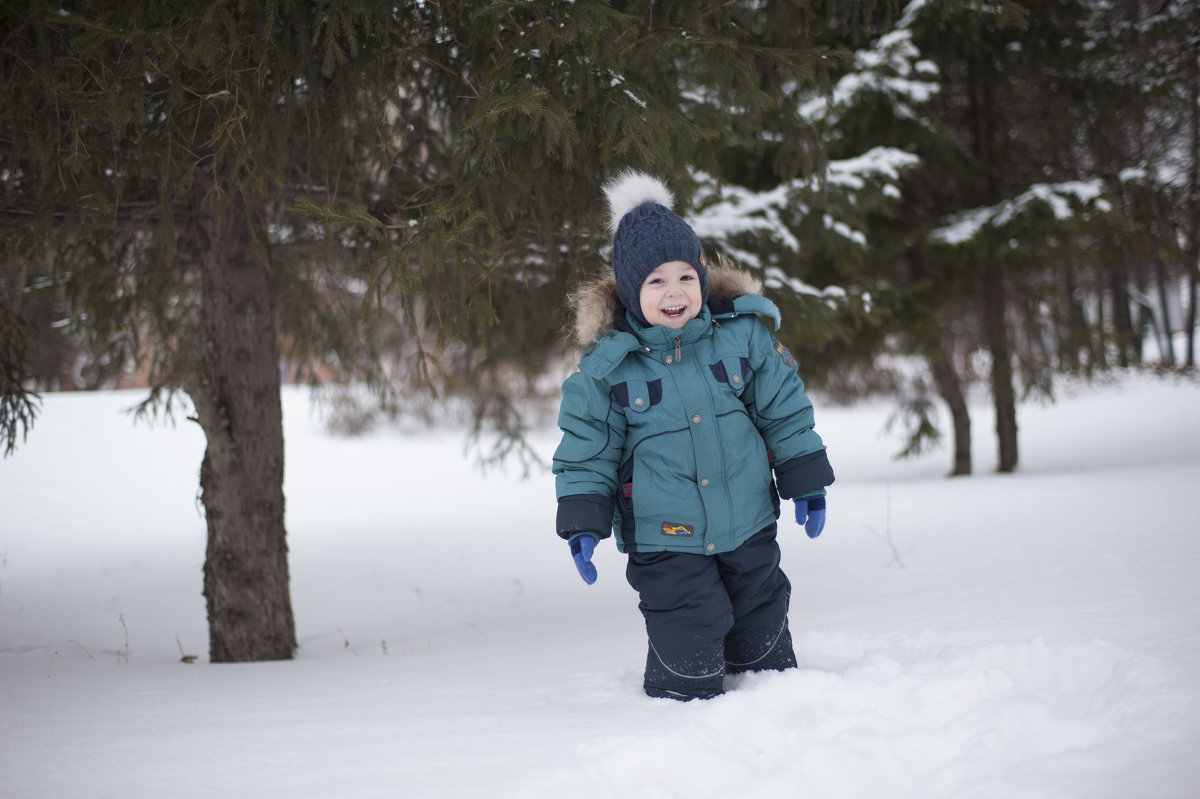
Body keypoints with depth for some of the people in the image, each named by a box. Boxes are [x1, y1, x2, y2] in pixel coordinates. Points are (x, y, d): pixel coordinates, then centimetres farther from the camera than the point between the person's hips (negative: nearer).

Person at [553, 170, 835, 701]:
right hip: (665, 542, -3)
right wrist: (582, 523, -7)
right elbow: (586, 450, -1)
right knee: (689, 660, -6)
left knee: (764, 647, 15)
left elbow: (784, 410, 6)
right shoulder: (607, 365, -9)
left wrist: (806, 485, 7)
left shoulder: (744, 334, -3)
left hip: (748, 528, 3)